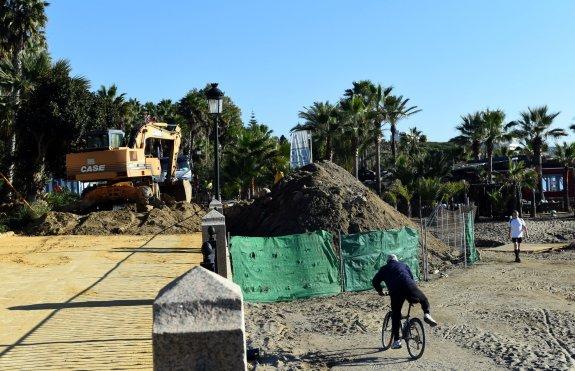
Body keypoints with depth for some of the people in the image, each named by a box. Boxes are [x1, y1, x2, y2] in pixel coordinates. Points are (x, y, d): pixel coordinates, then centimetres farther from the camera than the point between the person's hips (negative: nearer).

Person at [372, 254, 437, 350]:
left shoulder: (384, 269, 27)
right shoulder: (403, 265, 31)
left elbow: (375, 281, 22)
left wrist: (380, 291, 39)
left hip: (395, 292, -1)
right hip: (409, 287, 1)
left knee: (396, 316, 8)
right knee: (423, 300, 26)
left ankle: (396, 340, 3)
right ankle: (427, 314, 0)